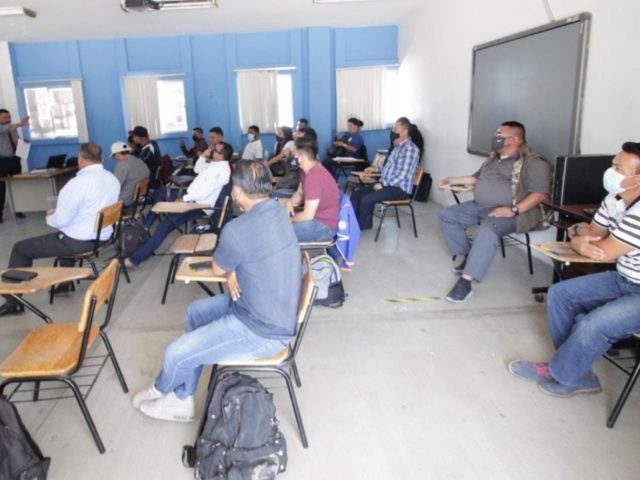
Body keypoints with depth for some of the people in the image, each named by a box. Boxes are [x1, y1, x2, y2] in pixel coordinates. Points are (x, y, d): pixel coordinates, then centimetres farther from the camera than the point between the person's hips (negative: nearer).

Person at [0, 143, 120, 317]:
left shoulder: (79, 182, -24)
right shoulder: (113, 179, 1)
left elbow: (61, 220, -21)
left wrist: (50, 216, 2)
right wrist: (57, 214, 20)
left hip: (78, 242, -8)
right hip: (103, 236, 8)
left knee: (20, 248, 10)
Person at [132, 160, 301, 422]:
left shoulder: (237, 229, -27)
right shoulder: (279, 211, 0)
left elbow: (217, 269, -7)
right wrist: (233, 272, -3)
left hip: (262, 331, -10)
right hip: (275, 311, 10)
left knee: (176, 353, -2)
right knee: (196, 311, 20)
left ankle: (161, 390, 35)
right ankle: (181, 400, 29)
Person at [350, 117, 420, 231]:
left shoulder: (410, 148, -15)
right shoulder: (398, 146, 15)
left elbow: (403, 175, -21)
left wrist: (383, 184, -20)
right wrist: (375, 169, 16)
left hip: (399, 188, -9)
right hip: (387, 184, 10)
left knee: (366, 199, -24)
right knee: (356, 194, -3)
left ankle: (359, 227, -5)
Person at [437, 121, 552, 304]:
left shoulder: (532, 162, -9)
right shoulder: (494, 158, 17)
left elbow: (541, 193, -17)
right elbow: (477, 178, 32)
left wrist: (513, 210, -28)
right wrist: (451, 180, 25)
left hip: (508, 212, -9)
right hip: (479, 206, 9)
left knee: (488, 229, -39)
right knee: (446, 215, 0)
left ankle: (465, 281, -38)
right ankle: (469, 257, 4)